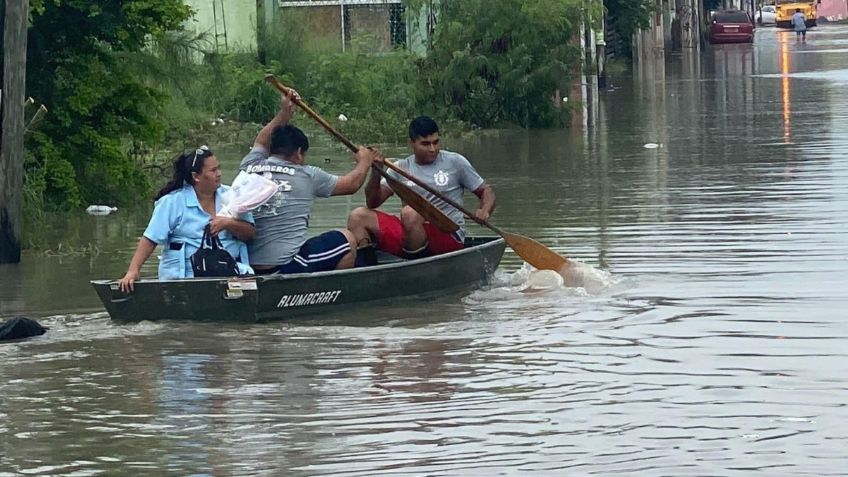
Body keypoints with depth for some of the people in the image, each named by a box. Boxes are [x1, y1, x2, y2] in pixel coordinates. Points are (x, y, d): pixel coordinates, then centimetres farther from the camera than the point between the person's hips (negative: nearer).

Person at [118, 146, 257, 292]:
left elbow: (250, 232, 9)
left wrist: (228, 223, -10)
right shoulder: (172, 202, 2)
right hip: (184, 276, -3)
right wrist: (133, 271, -13)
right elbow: (150, 239, -2)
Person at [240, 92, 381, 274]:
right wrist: (364, 161, 34)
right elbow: (352, 184, 15)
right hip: (287, 265, -6)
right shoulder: (307, 176, 0)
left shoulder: (249, 168, 8)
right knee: (346, 239, 15)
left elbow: (262, 142, 33)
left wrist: (284, 113, 36)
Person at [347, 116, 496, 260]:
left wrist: (484, 211, -14)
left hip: (449, 237, -4)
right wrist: (376, 172, -15)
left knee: (410, 212, -34)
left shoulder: (454, 162, 4)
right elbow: (372, 203, 3)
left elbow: (486, 191, 9)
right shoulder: (401, 168, 10)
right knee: (358, 216, -10)